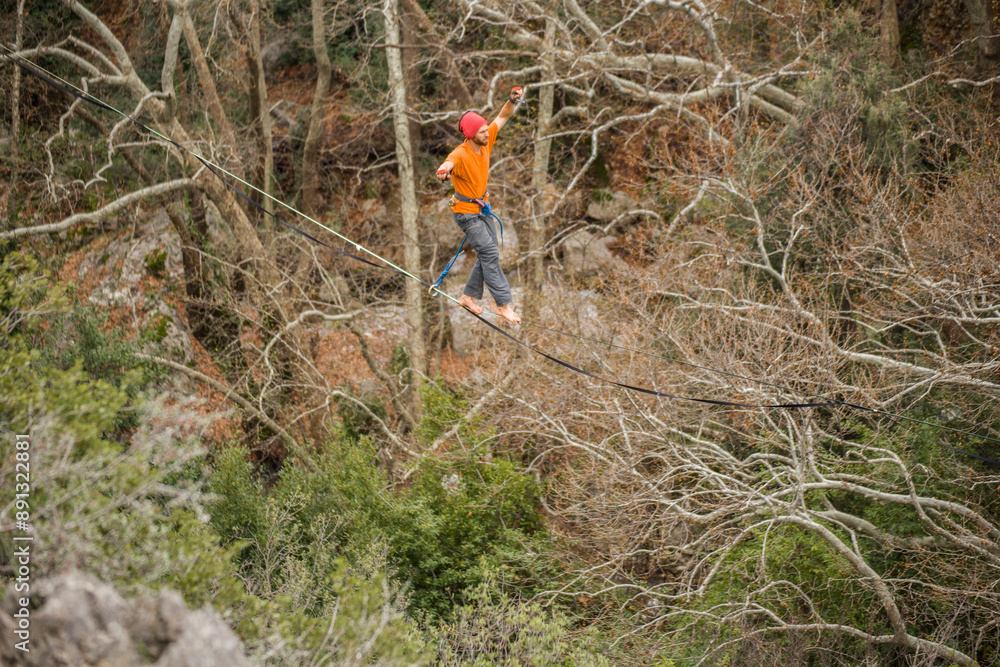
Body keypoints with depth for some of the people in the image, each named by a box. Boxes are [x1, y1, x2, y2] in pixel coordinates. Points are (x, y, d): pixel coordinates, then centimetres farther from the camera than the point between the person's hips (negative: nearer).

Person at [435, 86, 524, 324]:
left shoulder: (486, 141, -5)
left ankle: (469, 295, 24)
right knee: (489, 253, -11)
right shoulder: (461, 154, -27)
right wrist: (443, 170, -73)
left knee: (489, 254, 11)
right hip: (466, 212, -8)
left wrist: (512, 101, -16)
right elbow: (449, 163, -49)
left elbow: (502, 118, 2)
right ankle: (503, 304, -7)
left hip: (482, 208, 8)